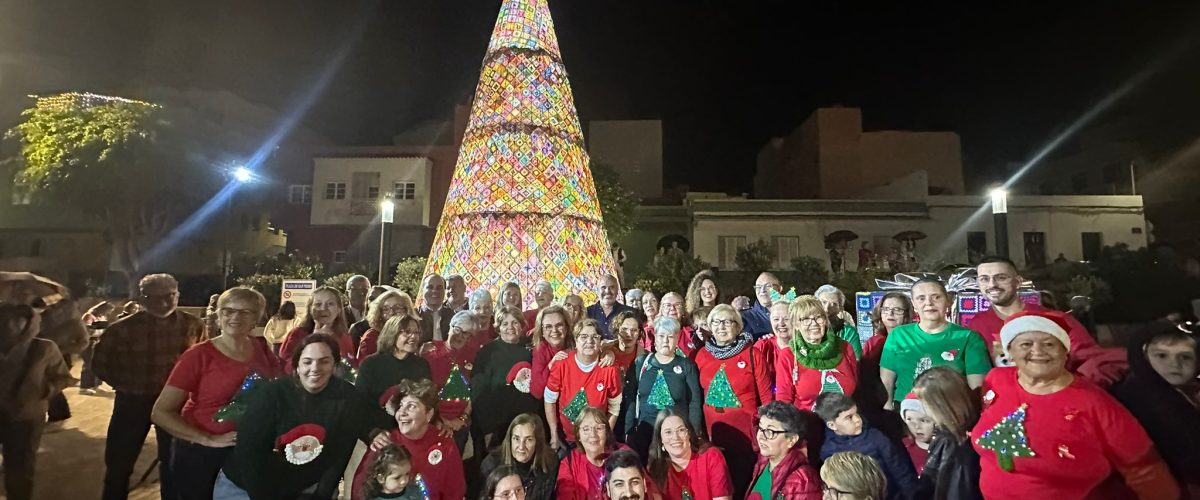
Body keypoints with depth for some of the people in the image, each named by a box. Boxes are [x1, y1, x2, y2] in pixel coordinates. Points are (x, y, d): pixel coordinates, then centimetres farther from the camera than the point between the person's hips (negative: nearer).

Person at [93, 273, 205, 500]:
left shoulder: (193, 325, -7)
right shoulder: (123, 327, -9)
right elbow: (100, 363, 4)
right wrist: (125, 384, -3)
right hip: (133, 400, 0)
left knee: (174, 462, 14)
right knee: (119, 462, 13)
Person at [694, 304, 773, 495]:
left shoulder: (751, 354, -6)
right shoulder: (702, 355, 3)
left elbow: (766, 396, -3)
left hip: (745, 432, -3)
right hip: (712, 432, 3)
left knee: (742, 485, 9)